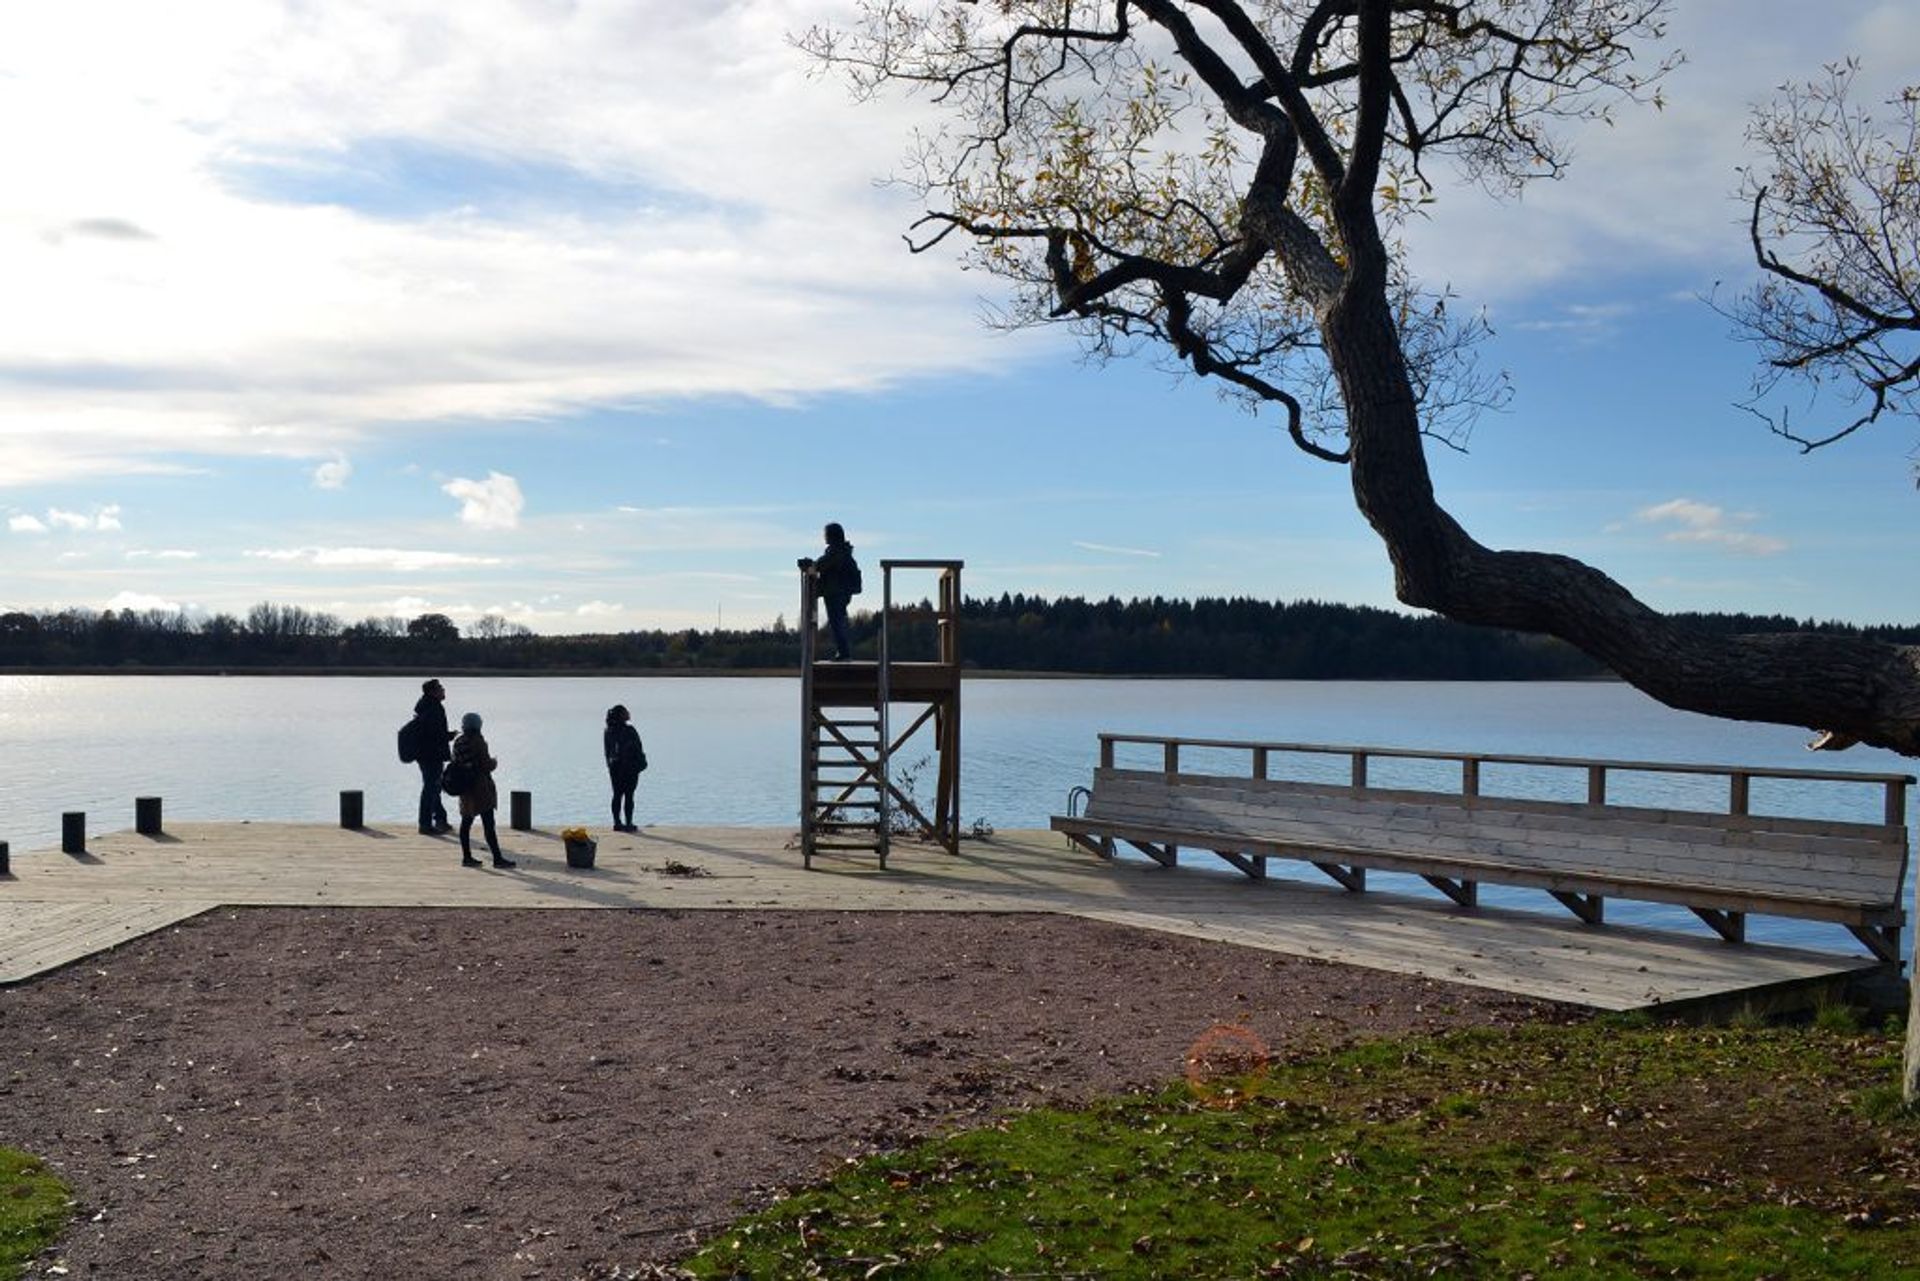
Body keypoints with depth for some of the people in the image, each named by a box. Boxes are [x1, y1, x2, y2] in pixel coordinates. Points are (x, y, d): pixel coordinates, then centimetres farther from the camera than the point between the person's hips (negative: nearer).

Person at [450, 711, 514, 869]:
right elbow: (487, 765, -16)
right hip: (480, 788, -7)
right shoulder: (478, 742, -16)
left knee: (466, 822, 13)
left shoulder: (458, 742, 5)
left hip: (465, 789, 7)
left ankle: (467, 857, 15)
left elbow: (455, 763, 13)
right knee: (488, 824, -6)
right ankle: (497, 858, -5)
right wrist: (494, 762, 6)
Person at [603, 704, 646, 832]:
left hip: (614, 767, 6)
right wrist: (641, 764, -1)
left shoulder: (608, 731, 5)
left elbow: (607, 752, 10)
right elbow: (637, 750, -12)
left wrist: (610, 766, 17)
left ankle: (617, 823, 13)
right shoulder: (628, 730, -15)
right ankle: (629, 824, -1)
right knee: (629, 796, -2)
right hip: (629, 767, -6)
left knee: (617, 795, 10)